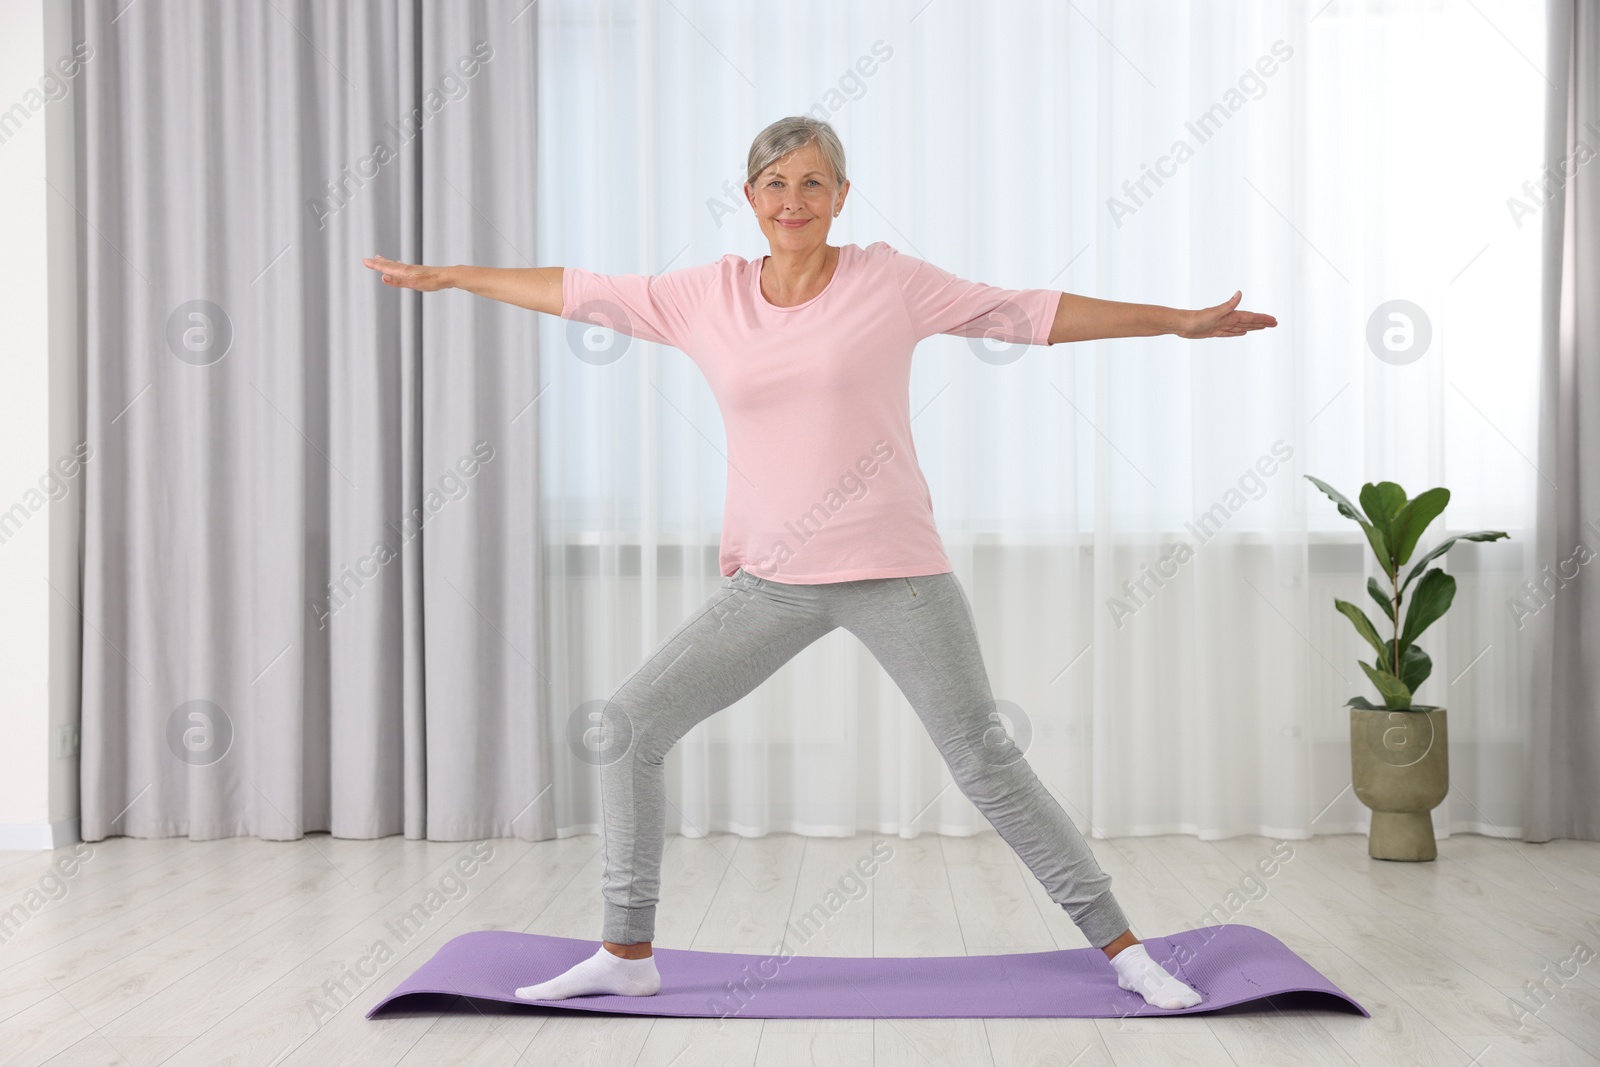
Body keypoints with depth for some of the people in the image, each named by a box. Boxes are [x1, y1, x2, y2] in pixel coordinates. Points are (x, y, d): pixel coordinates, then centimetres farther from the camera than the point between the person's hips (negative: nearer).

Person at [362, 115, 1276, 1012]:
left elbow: (1031, 314, 1)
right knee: (631, 723, -3)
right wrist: (447, 276, 22)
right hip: (770, 583, 3)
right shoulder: (709, 296, 5)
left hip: (895, 573, -3)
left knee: (987, 762, 0)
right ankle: (627, 955, 10)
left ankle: (1122, 947, 15)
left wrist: (1178, 321, 0)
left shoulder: (890, 282, -2)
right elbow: (581, 292, 14)